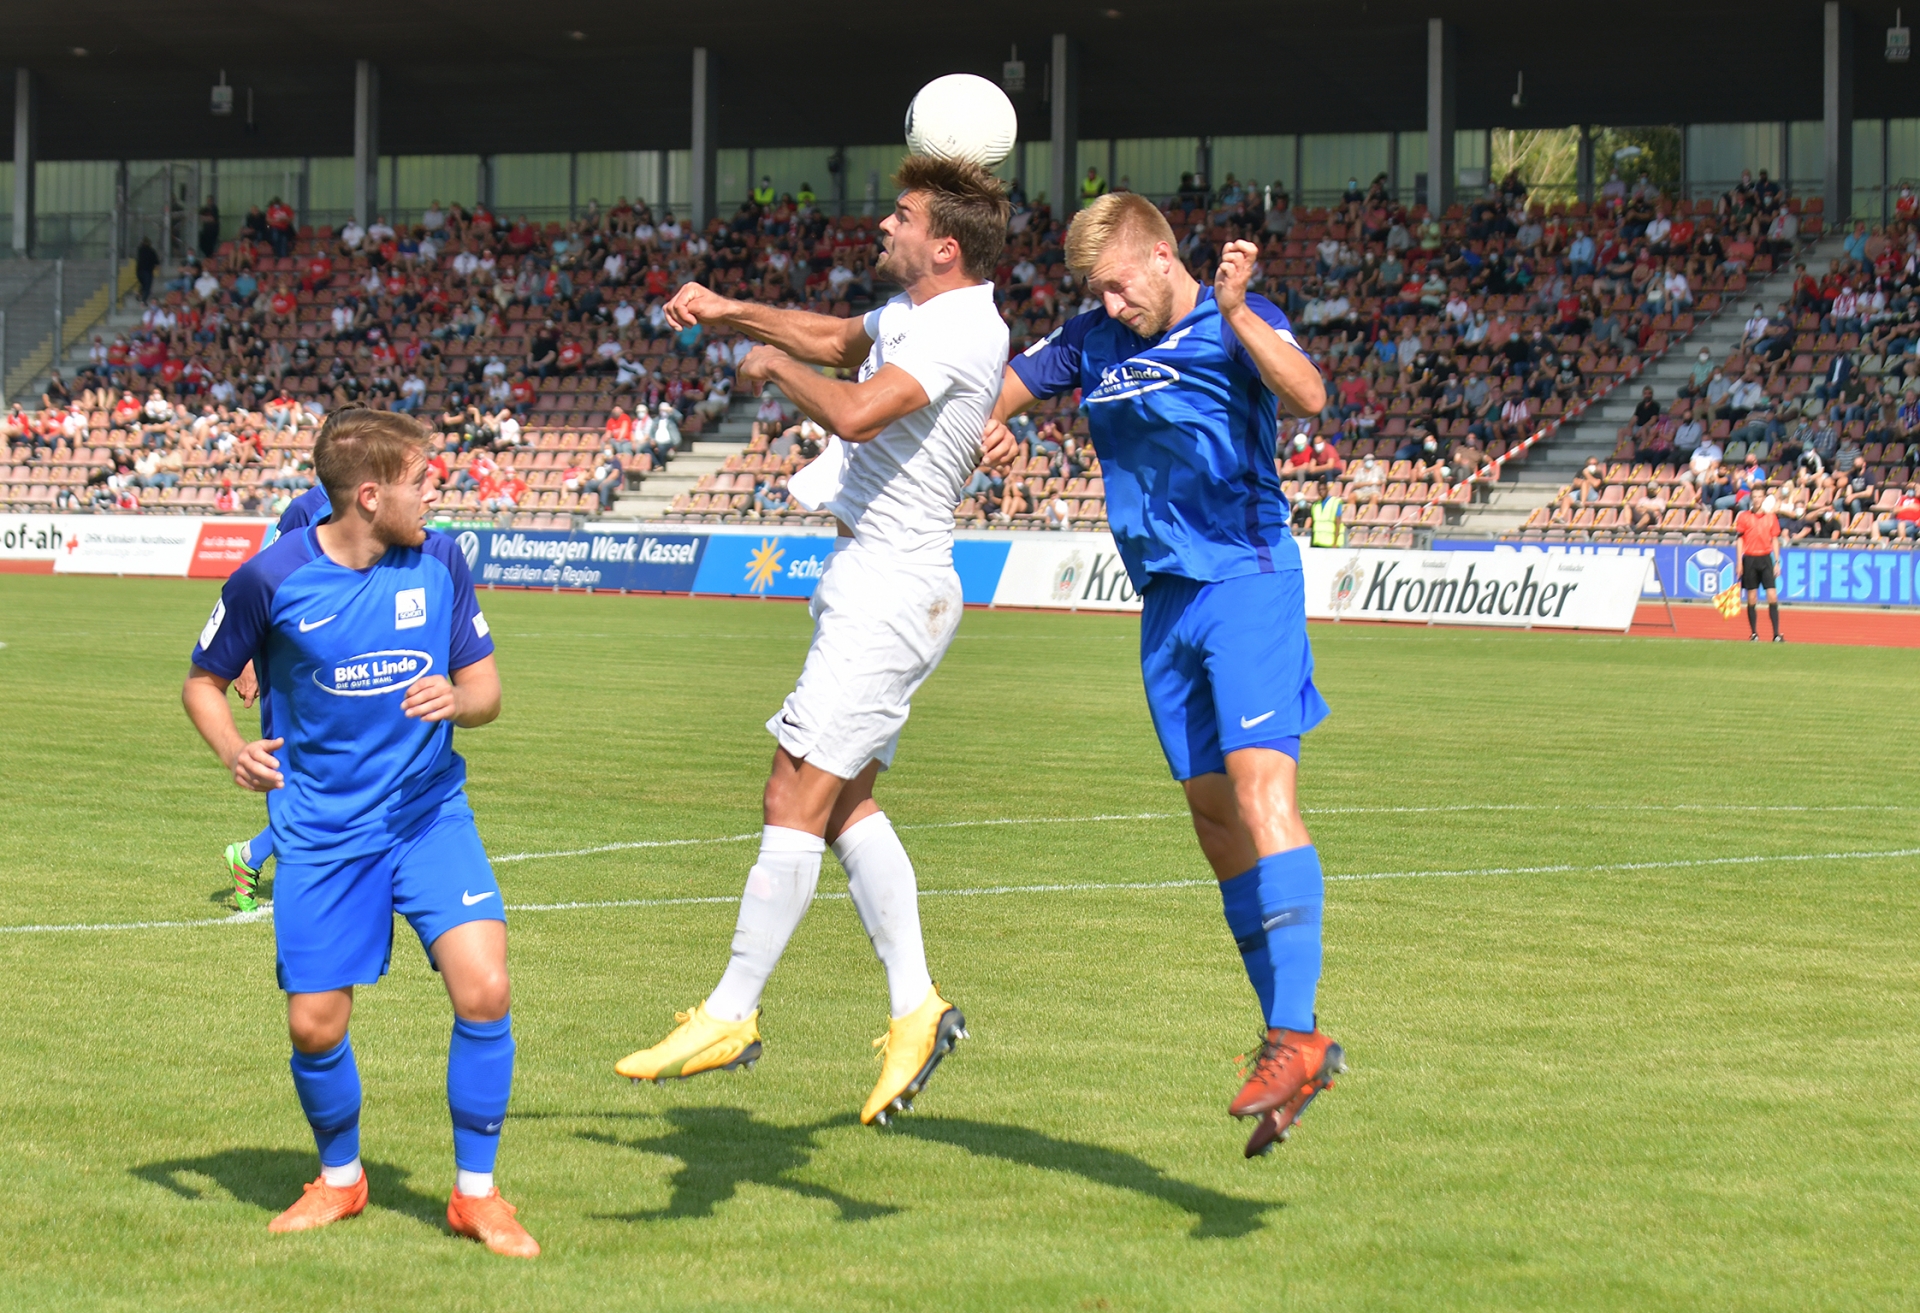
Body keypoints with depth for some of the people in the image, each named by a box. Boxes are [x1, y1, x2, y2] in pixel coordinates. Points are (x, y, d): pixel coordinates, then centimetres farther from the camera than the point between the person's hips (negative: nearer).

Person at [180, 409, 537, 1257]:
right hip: (321, 829, -1)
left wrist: (457, 700, -19)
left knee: (484, 990, -16)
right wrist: (233, 751, -16)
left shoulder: (439, 561, -3)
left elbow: (486, 691, 5)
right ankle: (339, 1179, 30)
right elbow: (203, 683, 4)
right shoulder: (272, 580, -10)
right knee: (314, 1027, -1)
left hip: (429, 812, 1)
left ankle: (476, 1194, 2)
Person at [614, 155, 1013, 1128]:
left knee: (796, 798, -9)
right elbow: (839, 341, 34)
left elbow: (856, 413, -31)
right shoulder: (916, 310, 14)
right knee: (844, 804, 10)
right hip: (873, 582, 11)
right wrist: (732, 313, 21)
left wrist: (775, 366, -14)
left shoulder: (960, 327, -17)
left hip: (890, 590, -11)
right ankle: (916, 1010, 11)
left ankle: (730, 1015, -6)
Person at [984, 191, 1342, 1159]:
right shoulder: (1094, 342, 10)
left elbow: (1307, 397, -25)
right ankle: (1290, 1042, 14)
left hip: (1246, 581, -7)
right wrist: (980, 423, -1)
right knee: (1213, 817, 7)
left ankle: (1295, 1034, -28)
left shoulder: (1237, 324, -7)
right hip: (1165, 600, 7)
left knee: (1261, 788, -21)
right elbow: (1005, 387, 22)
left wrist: (1236, 313, -38)